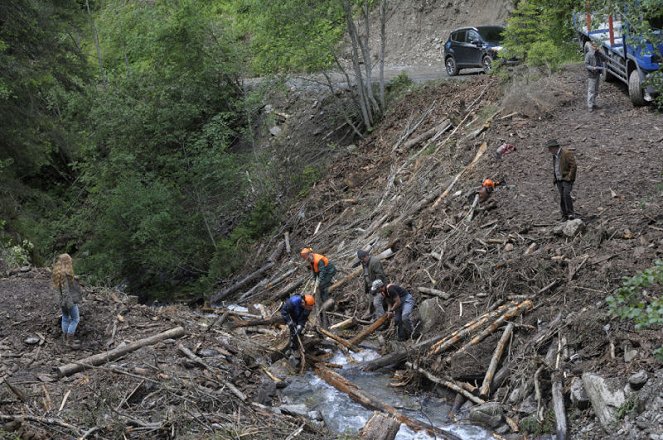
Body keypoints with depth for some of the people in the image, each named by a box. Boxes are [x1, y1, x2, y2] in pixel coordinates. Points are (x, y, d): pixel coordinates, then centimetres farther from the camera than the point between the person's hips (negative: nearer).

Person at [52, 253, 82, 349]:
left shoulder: (58, 272, 5)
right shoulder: (65, 274, -24)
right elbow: (65, 289, -24)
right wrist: (70, 302, -20)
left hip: (62, 301, 10)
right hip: (69, 300, -10)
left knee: (65, 318, 17)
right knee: (75, 319, 0)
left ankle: (66, 339, 27)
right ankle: (69, 341, 2)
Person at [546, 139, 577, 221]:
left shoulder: (567, 153, -12)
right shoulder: (555, 155, 15)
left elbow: (573, 166, -16)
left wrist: (569, 178, -18)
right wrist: (555, 178, 16)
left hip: (567, 179, -8)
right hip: (559, 180, 8)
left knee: (566, 194, -22)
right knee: (562, 197, 3)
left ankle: (571, 213, -16)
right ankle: (565, 215, 7)